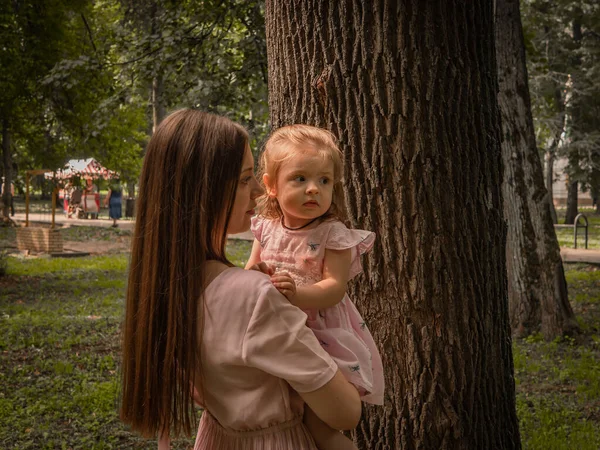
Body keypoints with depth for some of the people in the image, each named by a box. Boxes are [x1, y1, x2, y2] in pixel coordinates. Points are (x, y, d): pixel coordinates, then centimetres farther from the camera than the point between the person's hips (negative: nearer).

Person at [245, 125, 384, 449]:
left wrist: (297, 294, -36)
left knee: (320, 422, -9)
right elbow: (251, 270, 13)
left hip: (323, 334, -5)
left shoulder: (334, 235, -13)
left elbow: (334, 287, -19)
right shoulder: (266, 228, 2)